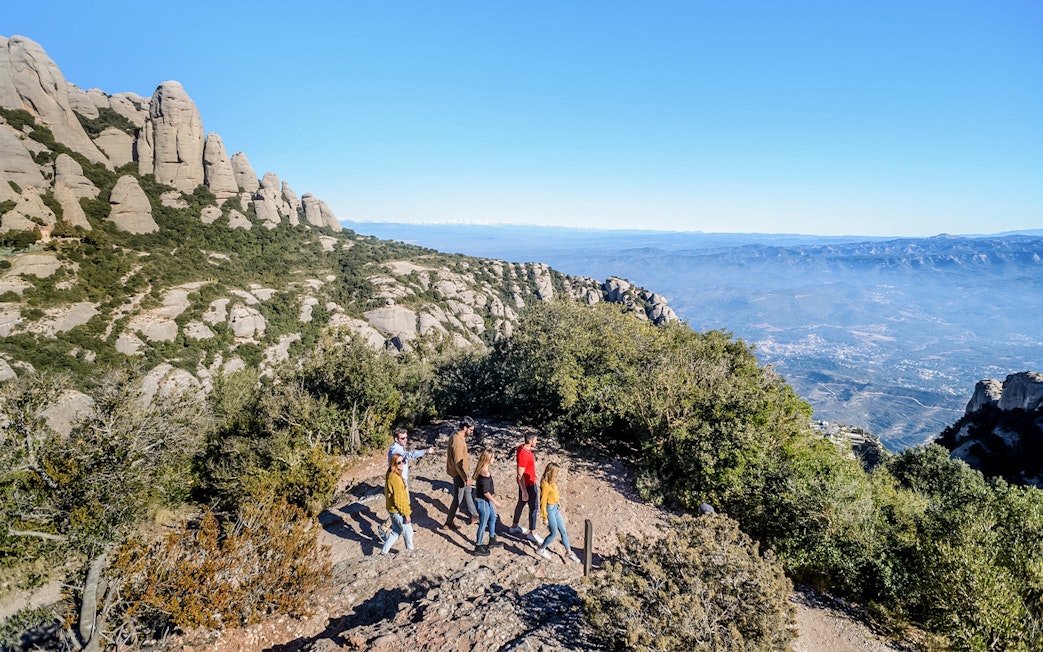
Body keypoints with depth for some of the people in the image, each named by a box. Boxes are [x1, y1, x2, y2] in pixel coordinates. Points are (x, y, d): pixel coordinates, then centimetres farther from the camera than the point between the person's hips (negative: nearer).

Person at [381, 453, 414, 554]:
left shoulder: (390, 475, 3)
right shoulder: (395, 478, -27)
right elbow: (399, 499, -24)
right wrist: (406, 513, -17)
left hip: (393, 509, 9)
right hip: (398, 511, -9)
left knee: (396, 532, 22)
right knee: (408, 531, 9)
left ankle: (384, 551, 27)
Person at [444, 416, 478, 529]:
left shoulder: (457, 435, 0)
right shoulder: (457, 442, -31)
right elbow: (458, 464, -27)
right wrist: (466, 478, -19)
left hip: (462, 471, 10)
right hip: (459, 474, -10)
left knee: (468, 493, 22)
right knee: (457, 499, 6)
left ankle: (474, 515, 38)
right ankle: (449, 522, 21)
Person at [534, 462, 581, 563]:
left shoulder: (552, 482, 2)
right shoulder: (545, 484, -24)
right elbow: (543, 501, -20)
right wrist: (544, 517, -16)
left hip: (556, 509, 8)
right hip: (550, 509, -8)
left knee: (563, 531, 14)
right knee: (554, 533, 2)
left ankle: (569, 552, 28)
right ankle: (541, 549, 22)